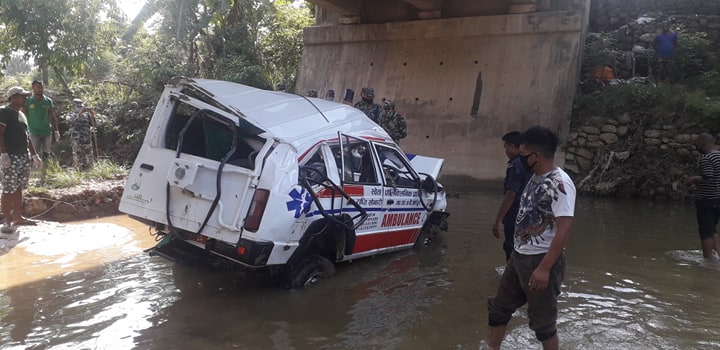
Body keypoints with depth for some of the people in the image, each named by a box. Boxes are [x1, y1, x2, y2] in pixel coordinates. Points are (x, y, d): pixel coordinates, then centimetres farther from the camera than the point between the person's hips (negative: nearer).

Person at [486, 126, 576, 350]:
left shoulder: (559, 183, -20)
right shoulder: (536, 178, 8)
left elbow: (563, 231, -25)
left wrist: (544, 268, -28)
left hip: (541, 261, -9)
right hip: (519, 257, 9)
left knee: (542, 320, 8)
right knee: (498, 308, 16)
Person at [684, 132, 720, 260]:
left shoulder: (706, 158, -17)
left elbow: (707, 178, -25)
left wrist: (693, 180, -9)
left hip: (705, 199, -8)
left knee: (705, 231, 1)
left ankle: (708, 258, 6)